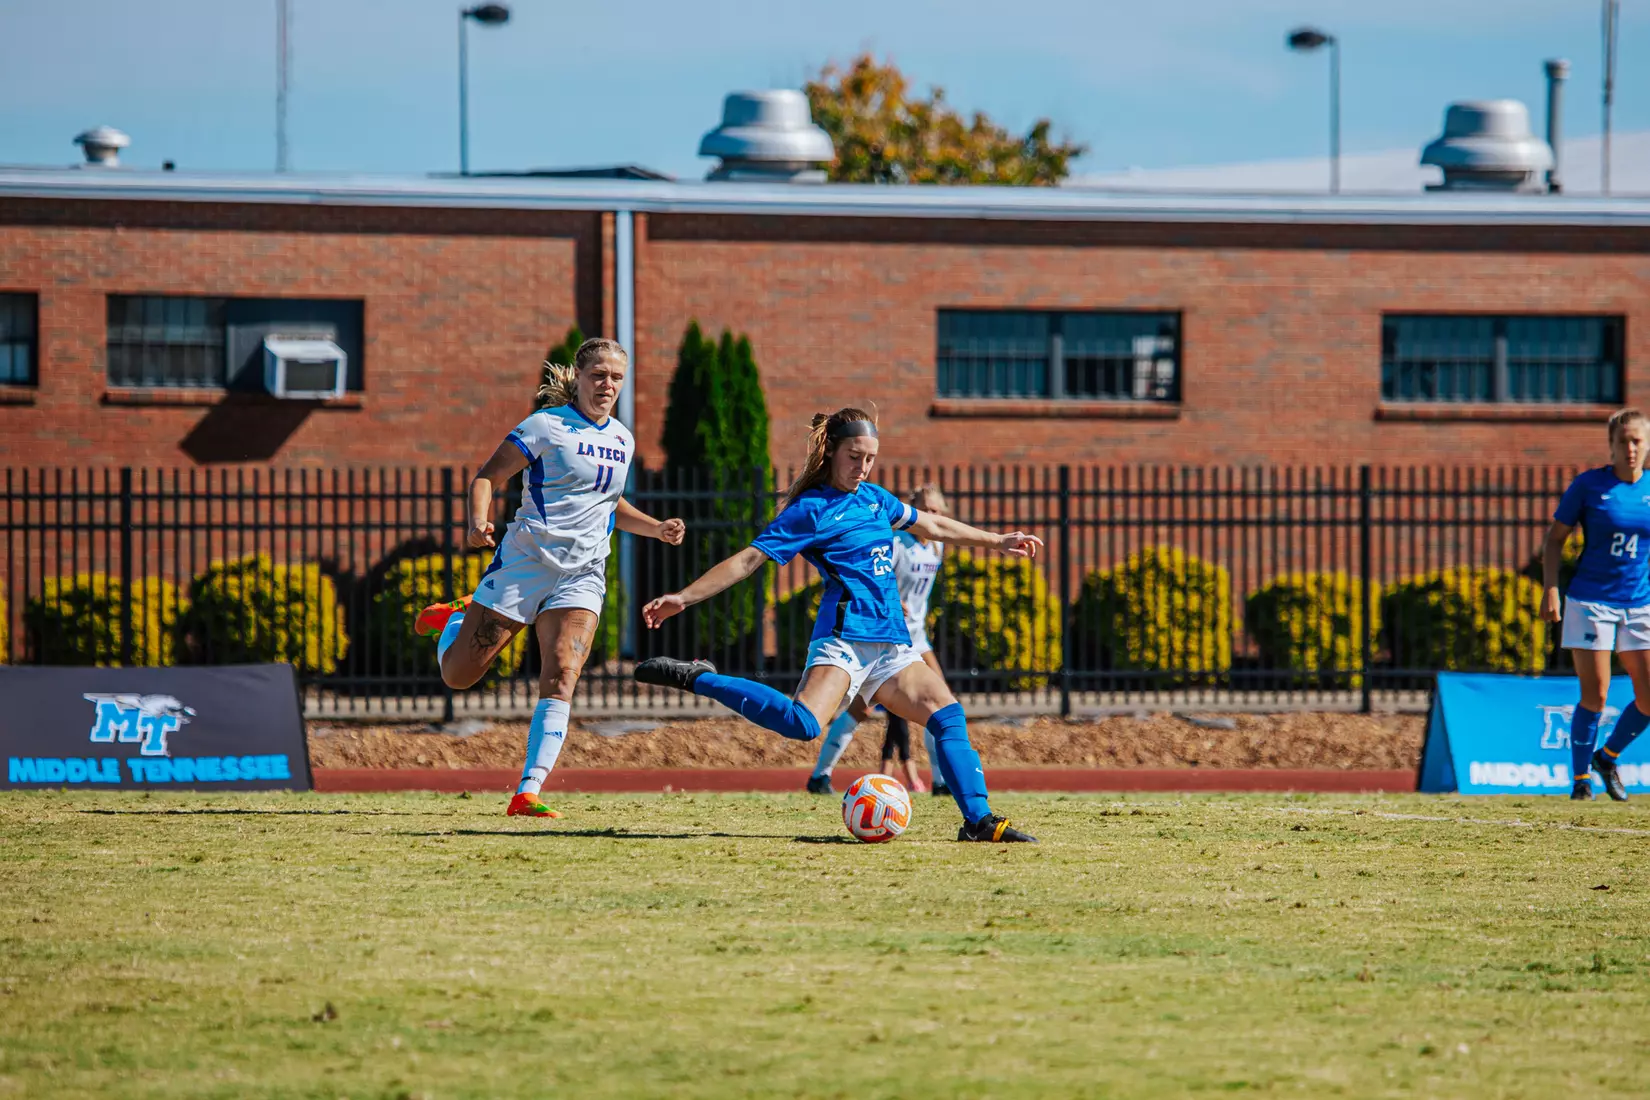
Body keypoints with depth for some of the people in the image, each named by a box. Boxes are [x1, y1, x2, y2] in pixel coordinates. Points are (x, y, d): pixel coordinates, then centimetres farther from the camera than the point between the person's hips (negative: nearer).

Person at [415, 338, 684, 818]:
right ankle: (457, 619, 38)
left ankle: (528, 793, -20)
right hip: (524, 562, -4)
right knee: (457, 674, 2)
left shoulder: (622, 440, 14)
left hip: (582, 576, 4)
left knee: (561, 679, -17)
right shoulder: (547, 426, -5)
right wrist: (479, 522, -25)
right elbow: (488, 477, -6)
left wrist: (657, 528, 15)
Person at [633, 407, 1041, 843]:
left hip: (891, 643, 8)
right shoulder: (811, 510, -3)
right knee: (802, 724, -31)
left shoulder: (874, 497, 19)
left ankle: (979, 820, -3)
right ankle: (698, 679, -19)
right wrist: (684, 598, -15)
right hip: (844, 635, -8)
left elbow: (933, 527, 35)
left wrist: (997, 541, 41)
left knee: (949, 715, -6)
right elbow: (749, 559, -7)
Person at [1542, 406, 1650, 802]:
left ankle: (1607, 757, 22)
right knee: (1594, 697, -7)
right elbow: (1555, 537, 1)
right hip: (1590, 602, -3)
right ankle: (1580, 778, 9)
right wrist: (1550, 589, -8)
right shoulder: (1588, 485, -5)